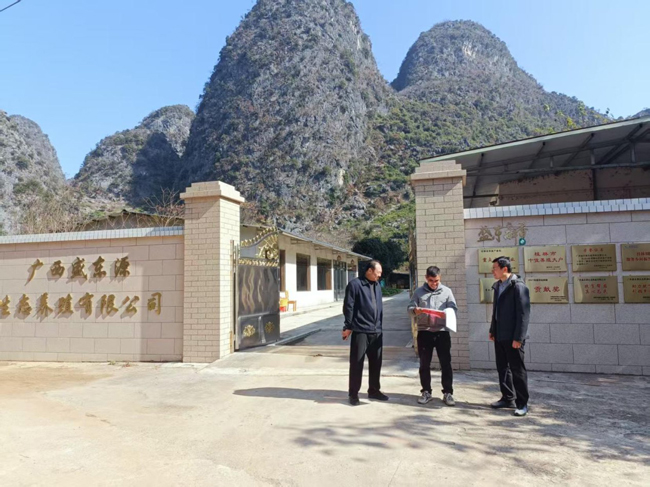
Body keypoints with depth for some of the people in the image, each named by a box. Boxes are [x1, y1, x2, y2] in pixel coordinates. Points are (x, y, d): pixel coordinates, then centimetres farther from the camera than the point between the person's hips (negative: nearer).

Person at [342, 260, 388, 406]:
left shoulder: (377, 285, 13)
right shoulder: (355, 284, -8)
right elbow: (348, 307, -9)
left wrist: (379, 325, 17)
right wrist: (348, 326, -10)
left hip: (376, 331, 6)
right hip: (360, 331, -6)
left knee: (376, 362, 13)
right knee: (357, 363, 0)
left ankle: (374, 390, 26)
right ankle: (353, 393, 11)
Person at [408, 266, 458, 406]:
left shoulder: (446, 291, 6)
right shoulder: (419, 291, 6)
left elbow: (454, 309, 3)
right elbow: (410, 308, 2)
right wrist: (415, 310, -22)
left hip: (442, 331, 0)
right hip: (424, 332, 1)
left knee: (446, 364, 2)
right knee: (424, 364, 7)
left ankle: (448, 393, 12)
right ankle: (426, 392, 19)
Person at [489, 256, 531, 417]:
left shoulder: (518, 286, -14)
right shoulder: (498, 286, 12)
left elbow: (523, 313, -17)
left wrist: (518, 337, -20)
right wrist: (492, 330, 17)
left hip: (513, 337, -8)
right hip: (500, 336, 8)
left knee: (517, 369, 1)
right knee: (502, 368, 14)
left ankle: (522, 403, 12)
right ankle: (508, 398, 27)